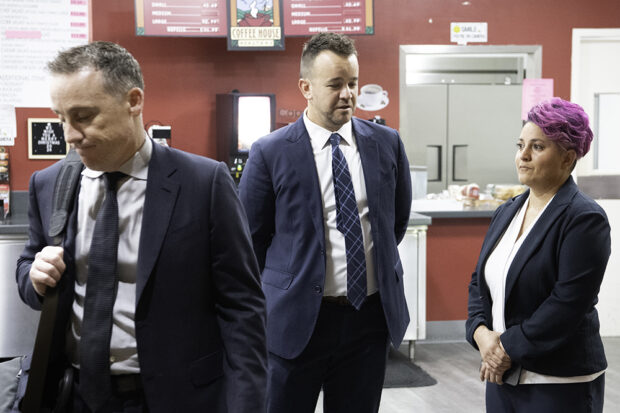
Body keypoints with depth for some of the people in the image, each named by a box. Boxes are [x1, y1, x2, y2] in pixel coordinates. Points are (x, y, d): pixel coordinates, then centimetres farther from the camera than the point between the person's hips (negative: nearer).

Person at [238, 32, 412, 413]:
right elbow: (251, 238, 2)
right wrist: (283, 289, 6)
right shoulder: (270, 153, -7)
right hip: (296, 320, -3)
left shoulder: (387, 144, 3)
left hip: (370, 314, 3)